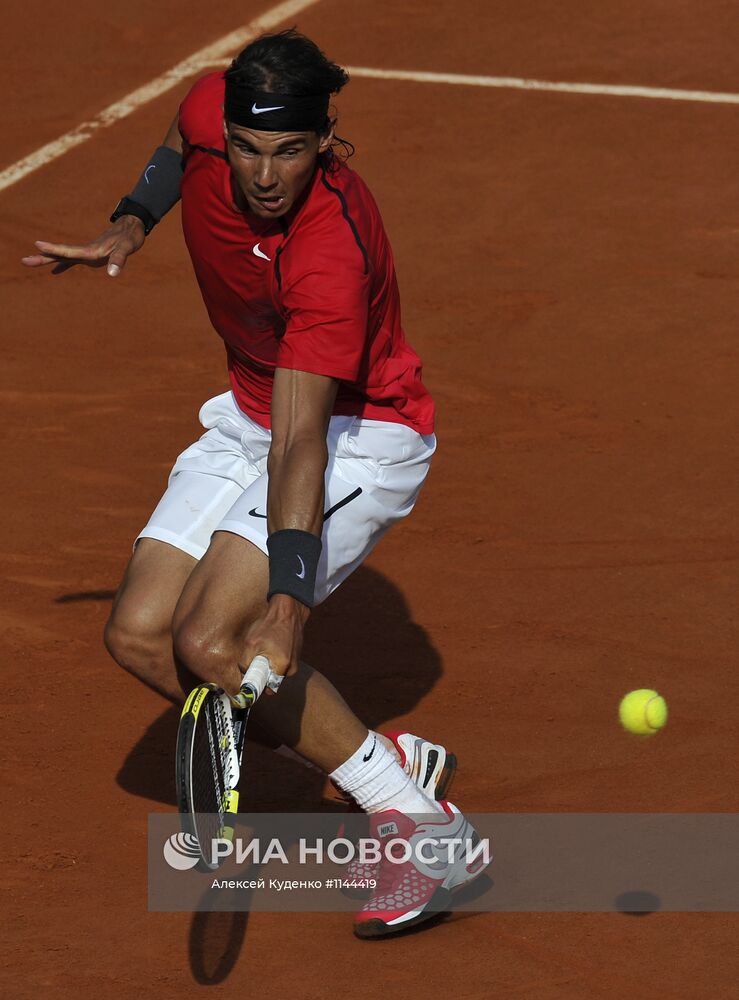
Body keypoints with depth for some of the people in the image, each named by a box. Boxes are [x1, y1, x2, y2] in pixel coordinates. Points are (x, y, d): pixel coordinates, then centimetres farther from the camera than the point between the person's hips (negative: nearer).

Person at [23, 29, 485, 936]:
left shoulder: (331, 255, -37)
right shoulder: (209, 111, -17)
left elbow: (300, 444, -41)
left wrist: (287, 601, -49)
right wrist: (131, 222, -1)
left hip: (358, 436, -8)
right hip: (252, 417, 8)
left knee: (210, 642, -24)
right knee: (139, 637, -3)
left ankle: (426, 827, -14)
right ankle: (393, 764, 2)